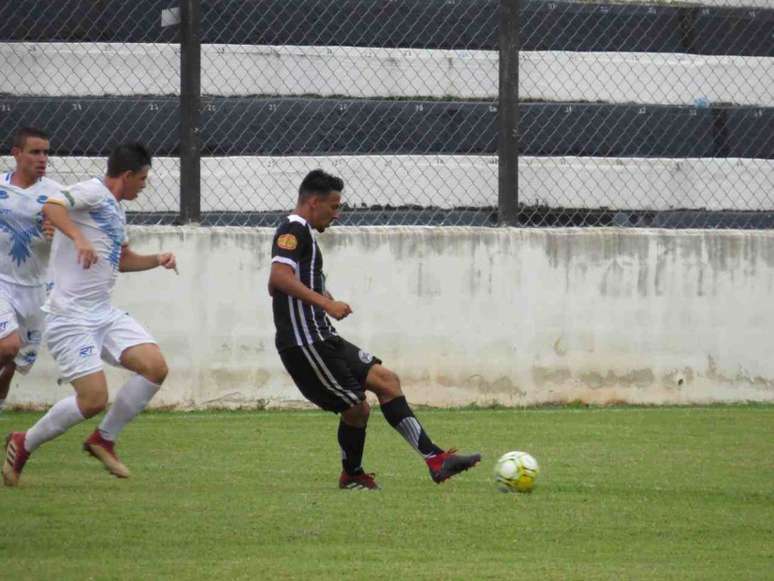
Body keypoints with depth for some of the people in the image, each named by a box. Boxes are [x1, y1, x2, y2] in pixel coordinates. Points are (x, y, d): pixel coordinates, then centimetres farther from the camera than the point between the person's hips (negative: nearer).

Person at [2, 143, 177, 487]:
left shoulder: (115, 210, 19)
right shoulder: (94, 192, -8)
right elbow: (52, 207, -28)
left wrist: (156, 260, 22)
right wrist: (78, 238, -41)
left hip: (104, 313, 9)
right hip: (71, 317, -9)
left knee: (155, 367, -7)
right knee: (93, 400, -15)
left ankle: (104, 439, 9)